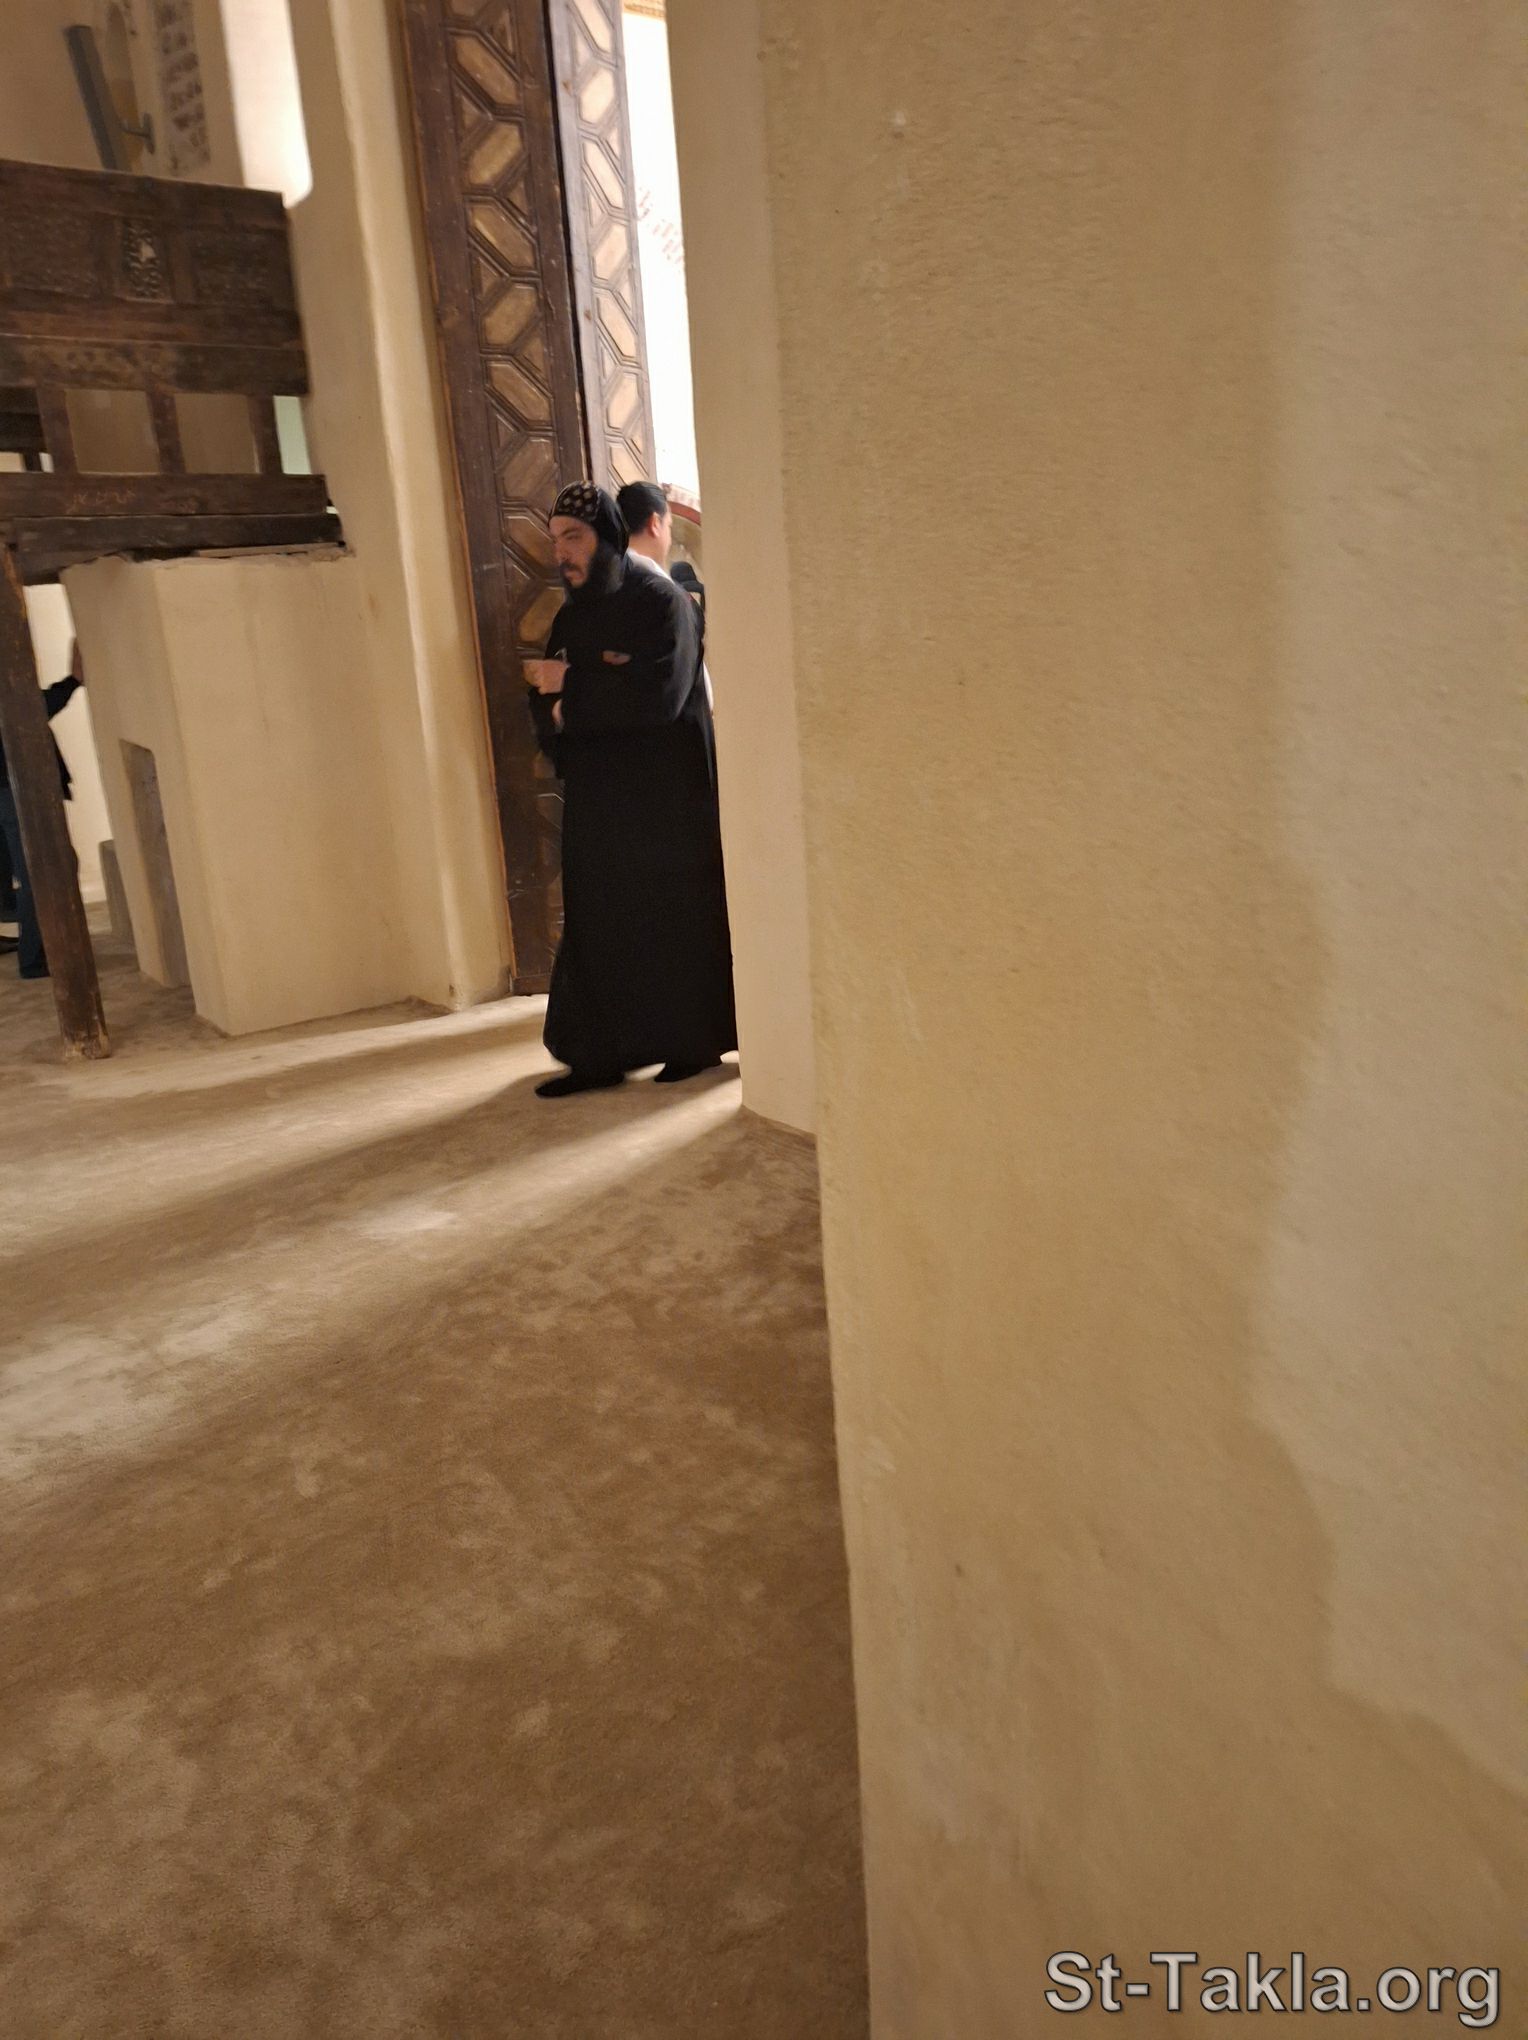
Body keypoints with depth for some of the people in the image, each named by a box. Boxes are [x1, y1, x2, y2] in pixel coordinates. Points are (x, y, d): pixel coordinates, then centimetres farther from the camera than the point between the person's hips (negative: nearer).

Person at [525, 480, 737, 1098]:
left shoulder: (661, 602, -7)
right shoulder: (572, 616, 12)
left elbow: (656, 695, -21)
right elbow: (544, 709, 6)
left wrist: (571, 688, -10)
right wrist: (602, 686, -14)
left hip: (663, 794, -6)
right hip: (595, 798, 6)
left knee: (675, 919, 2)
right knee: (597, 925, 4)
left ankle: (696, 1042, 15)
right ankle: (601, 1054, 9)